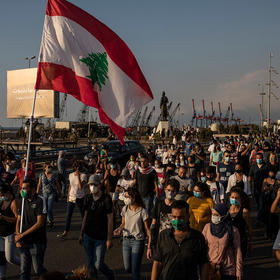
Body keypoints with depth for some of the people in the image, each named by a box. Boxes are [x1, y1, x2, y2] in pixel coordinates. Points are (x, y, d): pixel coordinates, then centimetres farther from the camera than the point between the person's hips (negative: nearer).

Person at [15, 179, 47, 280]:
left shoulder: (40, 200, -11)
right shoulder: (23, 201, 9)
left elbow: (40, 223, -17)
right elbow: (19, 221, 13)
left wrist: (22, 235, -15)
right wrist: (17, 236, -5)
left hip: (37, 242, -5)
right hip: (24, 242, 6)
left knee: (38, 270, 3)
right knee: (24, 271, 8)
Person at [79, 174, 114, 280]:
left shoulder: (106, 199, -13)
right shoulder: (88, 198, 3)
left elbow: (110, 219, -11)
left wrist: (109, 239, -12)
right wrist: (81, 234, 13)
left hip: (101, 237, -5)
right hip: (88, 235, 5)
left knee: (98, 265, -3)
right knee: (90, 264, 9)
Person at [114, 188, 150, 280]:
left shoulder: (142, 211, -13)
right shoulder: (125, 209, 1)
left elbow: (147, 228, -9)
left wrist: (150, 242, -19)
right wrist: (119, 229, -9)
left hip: (137, 241, -5)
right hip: (126, 240, 5)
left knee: (135, 270, -4)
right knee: (127, 268, 13)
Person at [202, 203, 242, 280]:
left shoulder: (233, 231, -8)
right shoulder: (207, 227, -2)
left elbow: (237, 251, -3)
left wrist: (238, 271, -2)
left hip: (228, 271, -2)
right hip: (211, 269, 2)